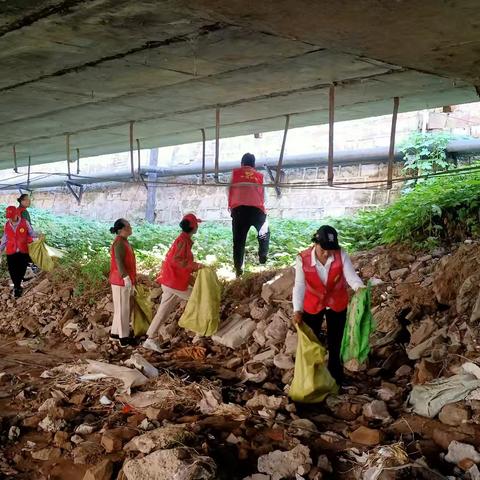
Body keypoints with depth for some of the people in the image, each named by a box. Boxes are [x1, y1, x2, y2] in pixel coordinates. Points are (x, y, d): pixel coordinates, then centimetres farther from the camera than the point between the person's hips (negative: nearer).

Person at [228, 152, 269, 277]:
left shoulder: (235, 173, 17)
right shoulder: (259, 175, 19)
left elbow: (230, 191, 14)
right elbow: (263, 194, 19)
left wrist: (230, 206, 26)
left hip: (238, 209, 0)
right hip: (256, 208, 1)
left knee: (239, 240, 4)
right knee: (264, 233, 25)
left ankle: (238, 269, -1)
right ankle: (263, 256, 9)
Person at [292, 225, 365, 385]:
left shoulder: (341, 255, -22)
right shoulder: (303, 259, -24)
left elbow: (351, 276, -29)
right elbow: (299, 285, -28)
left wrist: (360, 288, -52)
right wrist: (297, 310, -40)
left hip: (337, 304, 1)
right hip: (312, 305, 0)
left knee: (335, 342, 16)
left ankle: (335, 377, 36)